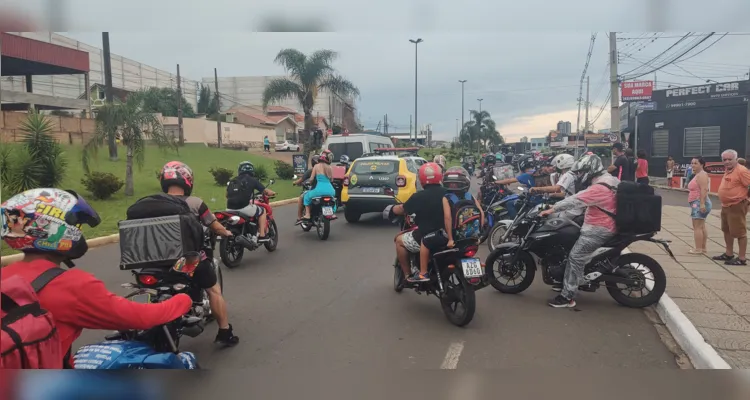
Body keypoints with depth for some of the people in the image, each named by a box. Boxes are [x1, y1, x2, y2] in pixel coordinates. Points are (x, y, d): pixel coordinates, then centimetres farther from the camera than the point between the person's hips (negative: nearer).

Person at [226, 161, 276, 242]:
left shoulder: (232, 182, 18)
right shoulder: (252, 180, 6)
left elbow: (228, 196, 19)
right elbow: (266, 191, 7)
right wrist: (272, 193, 30)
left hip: (230, 209, 5)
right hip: (244, 207, -5)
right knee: (262, 211, 19)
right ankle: (262, 235, 13)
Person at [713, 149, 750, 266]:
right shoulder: (728, 171, 11)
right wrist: (724, 204, 18)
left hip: (737, 207, -10)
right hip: (726, 206, 10)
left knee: (739, 232, -4)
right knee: (726, 230, 19)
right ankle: (729, 254, 31)